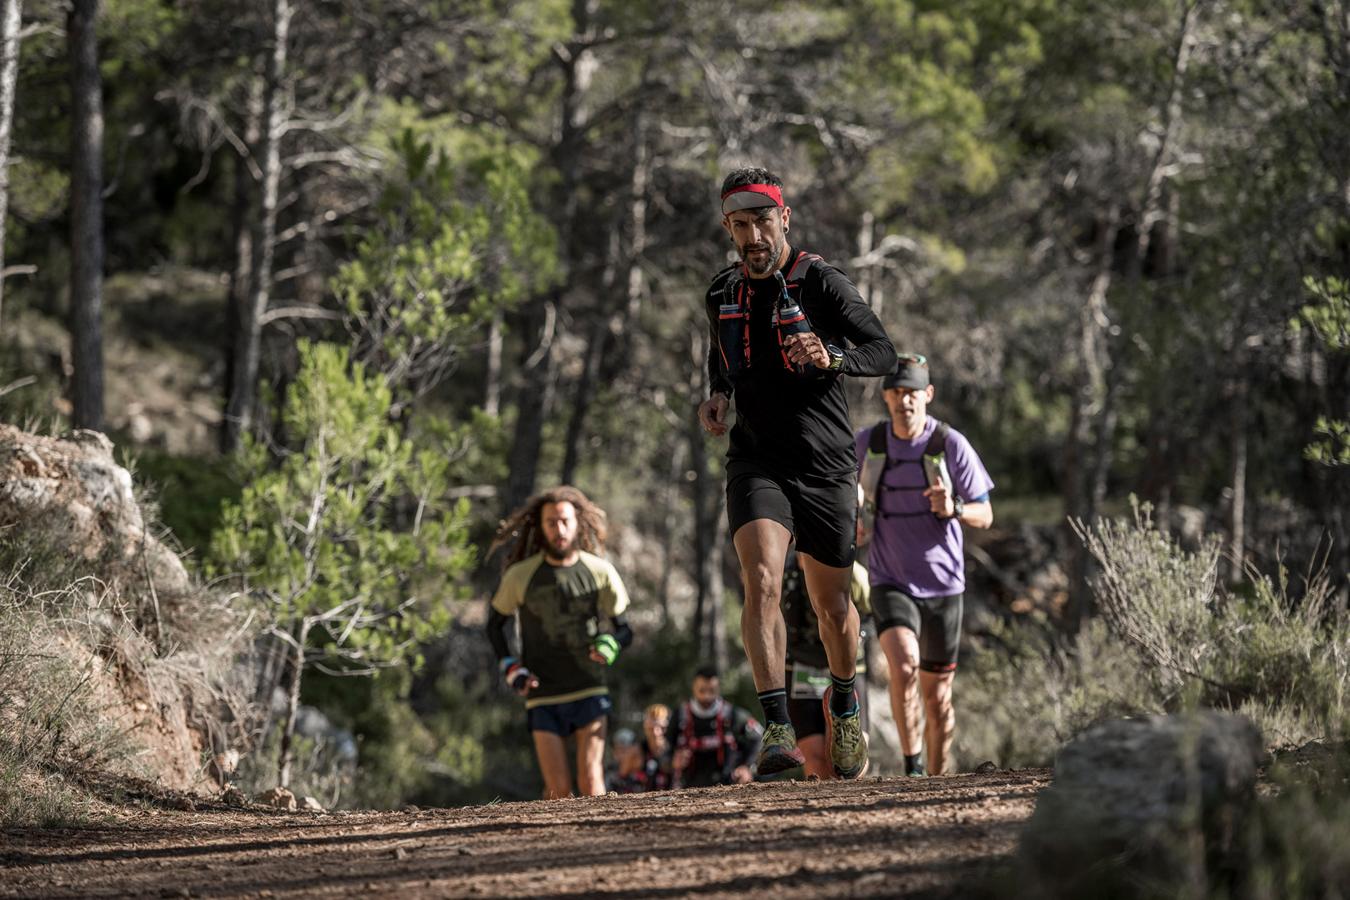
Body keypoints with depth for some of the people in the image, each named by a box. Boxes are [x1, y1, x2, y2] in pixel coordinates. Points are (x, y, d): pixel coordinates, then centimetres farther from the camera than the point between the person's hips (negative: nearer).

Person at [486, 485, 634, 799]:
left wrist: (609, 645, -14)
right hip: (543, 698, 0)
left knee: (590, 784, -11)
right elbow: (495, 623, 13)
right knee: (558, 791, -5)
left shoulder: (600, 572, -1)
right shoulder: (521, 576, -3)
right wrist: (511, 669, -1)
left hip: (589, 693, 0)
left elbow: (623, 629, 9)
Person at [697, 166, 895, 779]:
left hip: (824, 464, -2)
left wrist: (832, 358, -32)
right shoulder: (723, 293, 8)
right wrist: (717, 398, 6)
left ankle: (843, 703, 40)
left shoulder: (820, 282, -7)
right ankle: (777, 728, -28)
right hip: (757, 462, 2)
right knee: (761, 579, -22)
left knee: (831, 602, 10)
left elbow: (883, 352, -12)